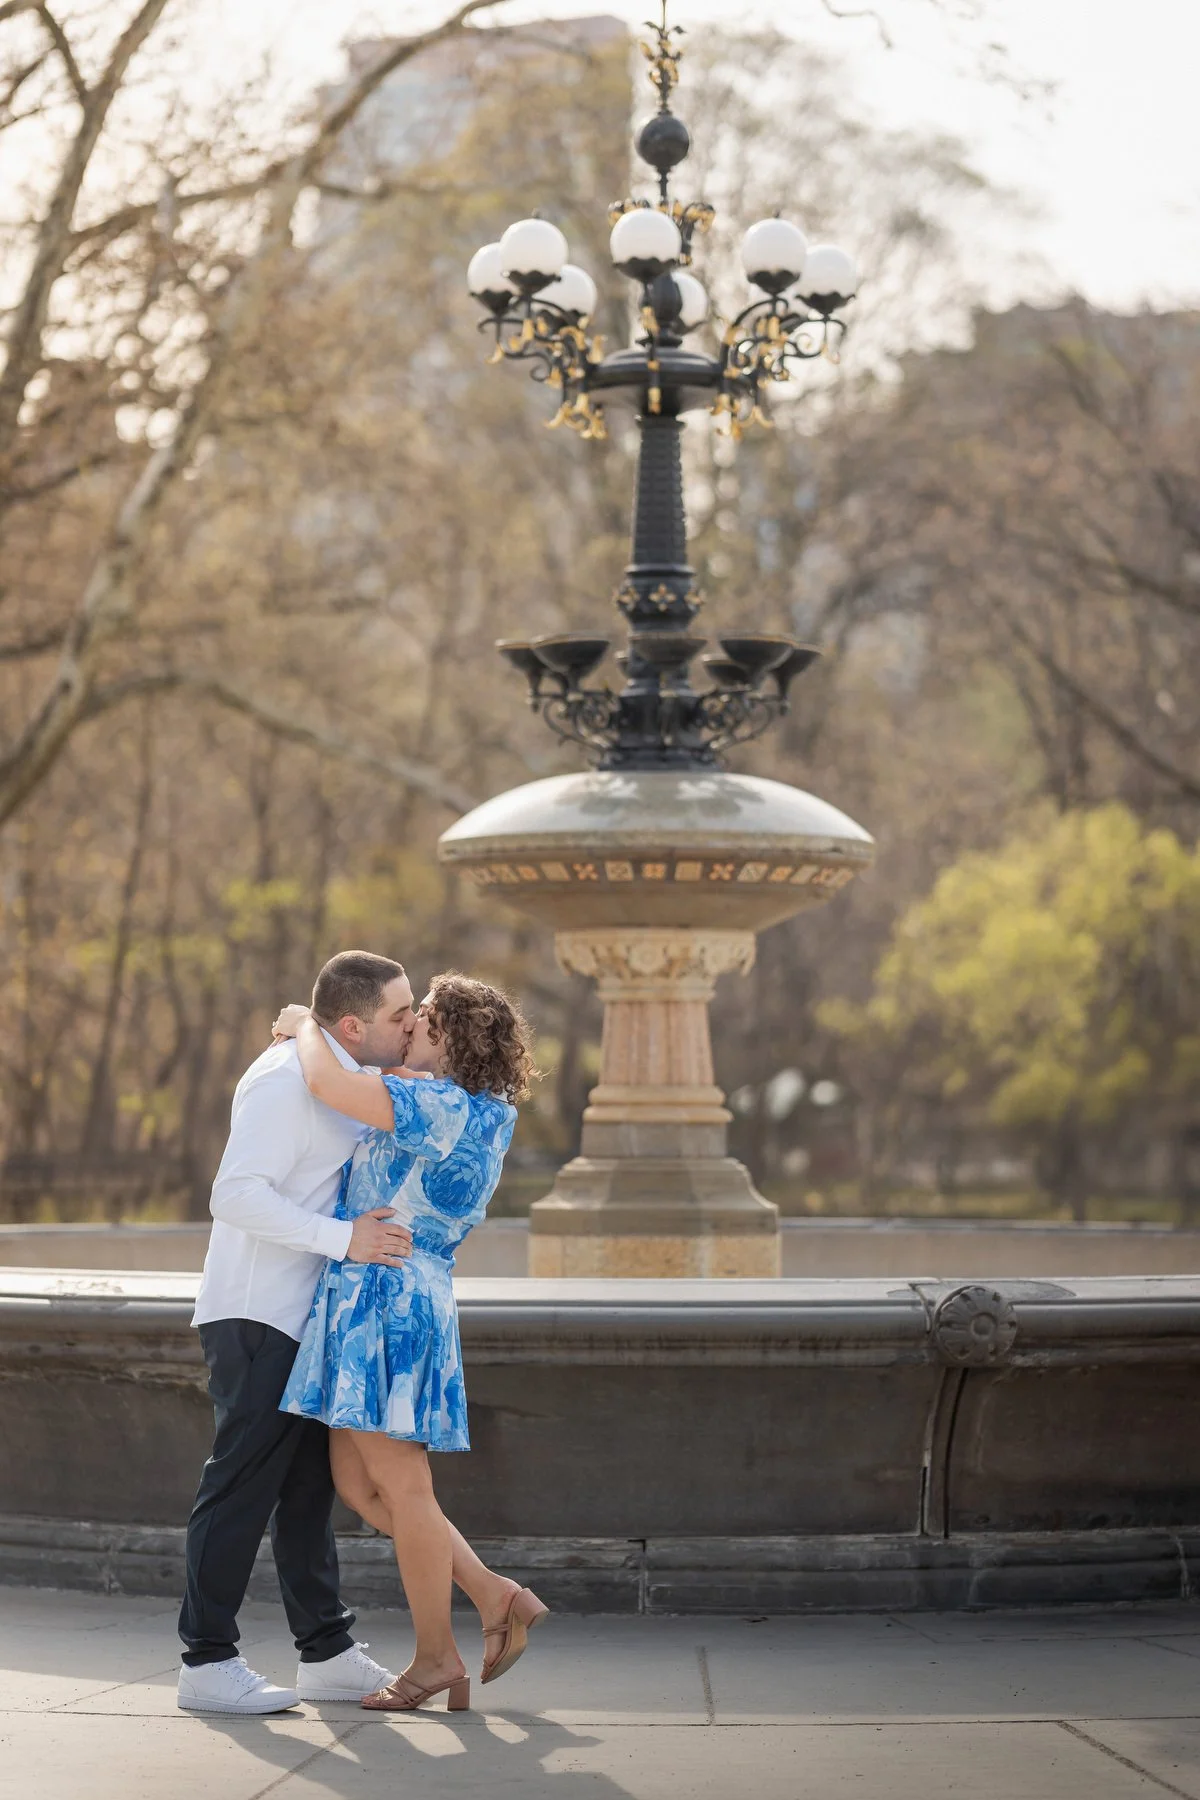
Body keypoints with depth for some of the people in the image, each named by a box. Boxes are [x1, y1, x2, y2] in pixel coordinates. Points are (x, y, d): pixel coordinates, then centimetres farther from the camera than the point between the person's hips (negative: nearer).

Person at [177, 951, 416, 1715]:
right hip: (257, 1315, -10)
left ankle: (327, 1652, 17)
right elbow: (237, 1195, -25)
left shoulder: (341, 1080, 14)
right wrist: (344, 1238, -27)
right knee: (244, 1483, -8)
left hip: (304, 1316, 10)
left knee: (309, 1483, 12)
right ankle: (207, 1661, -4)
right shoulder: (287, 1080, -17)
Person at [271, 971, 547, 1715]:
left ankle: (436, 1655, 6)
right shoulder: (481, 1116, 16)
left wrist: (306, 1027, -3)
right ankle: (497, 1598, 11)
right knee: (357, 1481, 12)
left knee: (400, 1485, -3)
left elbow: (329, 1083, -23)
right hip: (370, 1306, 10)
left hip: (389, 1301, -10)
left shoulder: (442, 1105, -14)